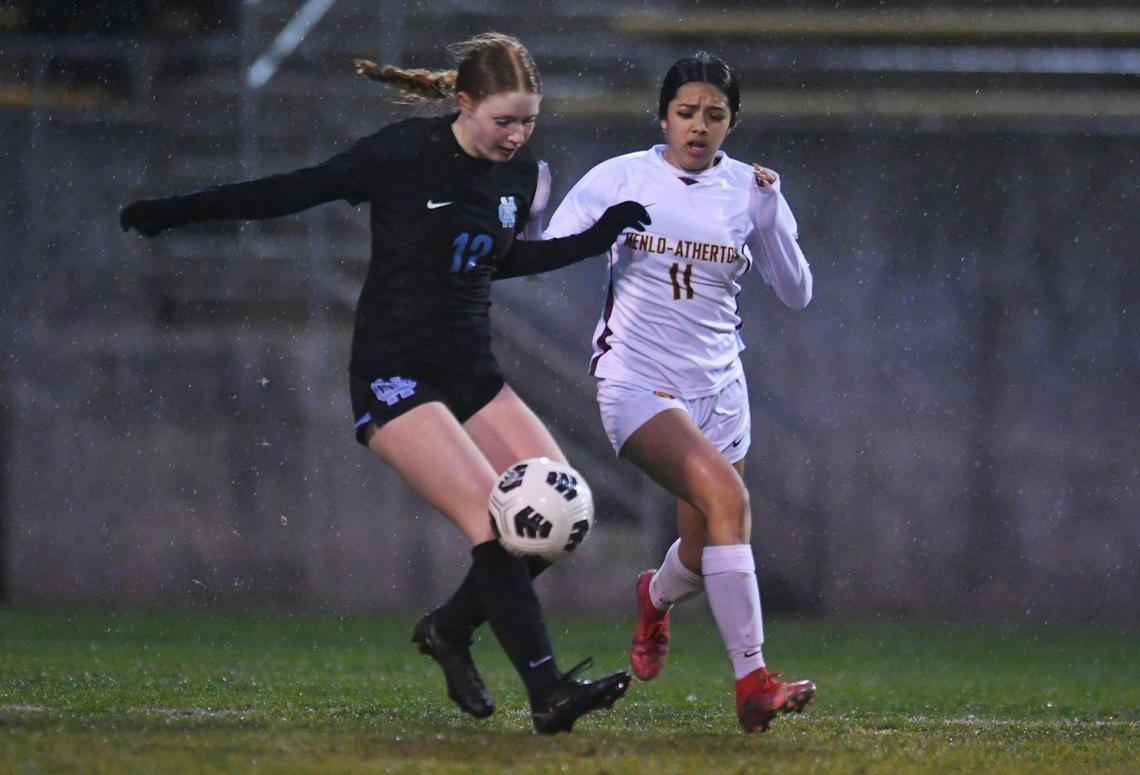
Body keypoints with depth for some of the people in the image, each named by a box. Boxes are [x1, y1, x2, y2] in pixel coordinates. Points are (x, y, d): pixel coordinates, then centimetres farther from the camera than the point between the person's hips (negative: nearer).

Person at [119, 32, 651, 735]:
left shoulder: (520, 172, 4)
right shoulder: (403, 154, -14)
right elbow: (296, 190, -4)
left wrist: (599, 237, 14)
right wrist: (177, 211, -2)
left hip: (470, 370, 7)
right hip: (395, 377, -7)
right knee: (490, 515, -22)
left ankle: (450, 629, 13)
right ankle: (547, 692, -25)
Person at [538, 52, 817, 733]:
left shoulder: (749, 190, 3)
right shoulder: (622, 178, -2)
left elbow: (797, 294, 0)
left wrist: (770, 213, -13)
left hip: (718, 388, 4)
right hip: (636, 381, -4)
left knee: (705, 557, 10)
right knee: (726, 497, -28)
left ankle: (656, 598, 51)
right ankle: (753, 683, -31)